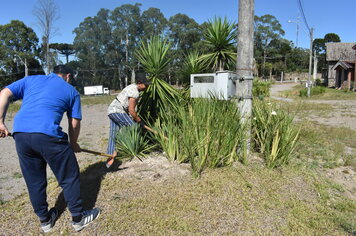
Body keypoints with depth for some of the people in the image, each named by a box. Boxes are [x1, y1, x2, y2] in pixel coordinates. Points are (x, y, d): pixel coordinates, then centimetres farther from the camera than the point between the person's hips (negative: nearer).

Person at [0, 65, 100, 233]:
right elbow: (74, 124, 13)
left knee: (34, 181, 18)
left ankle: (45, 220, 35)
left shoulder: (30, 79, 23)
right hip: (48, 135, -5)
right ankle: (78, 218, 24)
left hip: (20, 134, 5)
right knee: (69, 178, 11)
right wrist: (73, 144, 27)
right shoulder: (71, 91, 15)